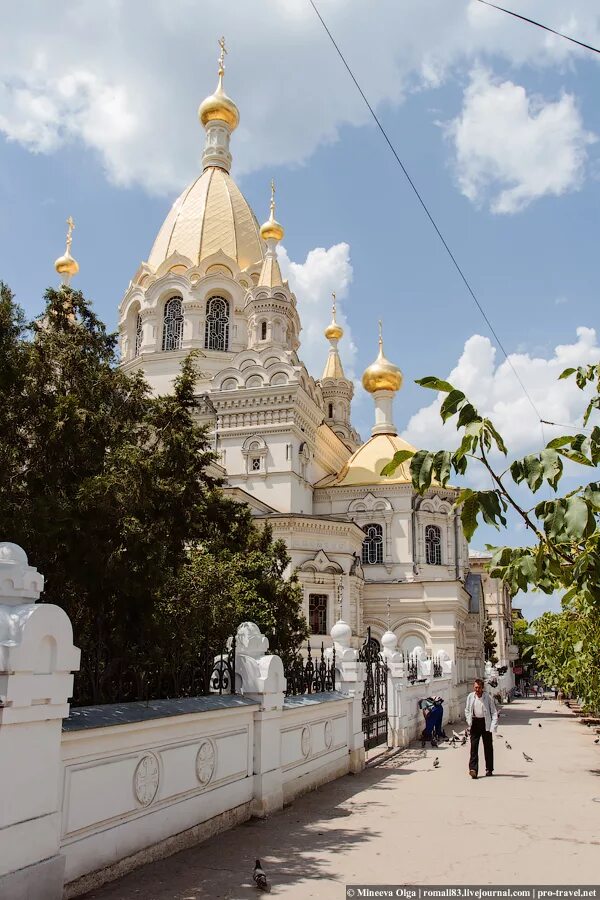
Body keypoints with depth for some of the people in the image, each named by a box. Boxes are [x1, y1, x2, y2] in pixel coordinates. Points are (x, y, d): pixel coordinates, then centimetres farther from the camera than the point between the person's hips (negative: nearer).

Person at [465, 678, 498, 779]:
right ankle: (473, 769, -10)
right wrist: (469, 722, 4)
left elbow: (494, 712, -3)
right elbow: (467, 710, 15)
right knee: (474, 746, -7)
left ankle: (489, 769, 22)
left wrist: (493, 726, -12)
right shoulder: (470, 697, 3)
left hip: (486, 723, -2)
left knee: (488, 747, 8)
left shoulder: (488, 697, -6)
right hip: (474, 723, 2)